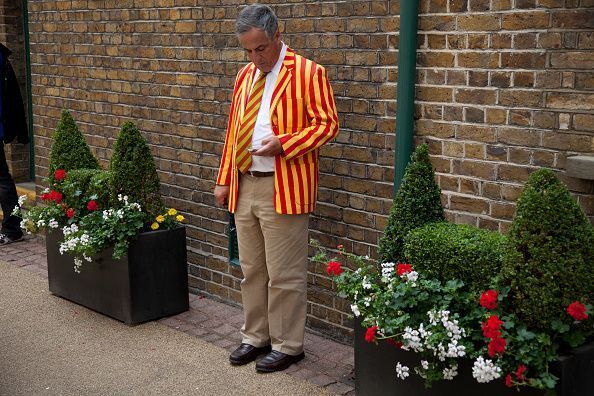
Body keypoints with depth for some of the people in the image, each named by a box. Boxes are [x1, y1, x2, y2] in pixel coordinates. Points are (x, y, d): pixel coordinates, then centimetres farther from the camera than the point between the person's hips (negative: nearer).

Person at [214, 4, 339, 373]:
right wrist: (224, 179, 13)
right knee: (251, 270, 15)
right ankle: (256, 336, 28)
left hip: (284, 190, -7)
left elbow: (328, 124, -10)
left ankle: (287, 346, 14)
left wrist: (283, 143, -23)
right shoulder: (246, 75, 14)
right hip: (244, 187, 7)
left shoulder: (308, 73, -8)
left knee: (284, 275, 0)